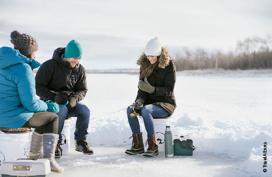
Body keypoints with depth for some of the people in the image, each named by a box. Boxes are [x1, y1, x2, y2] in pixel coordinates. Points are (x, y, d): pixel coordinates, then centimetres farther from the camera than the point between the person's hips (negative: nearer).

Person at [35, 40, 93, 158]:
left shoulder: (80, 69, 2)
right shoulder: (50, 65, -12)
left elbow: (82, 90, 7)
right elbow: (38, 87, -12)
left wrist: (75, 98, -16)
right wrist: (54, 96, -27)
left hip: (70, 103, 4)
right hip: (50, 102, -4)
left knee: (84, 111, -25)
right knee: (61, 111, -36)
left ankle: (80, 141, -6)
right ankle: (56, 143, -18)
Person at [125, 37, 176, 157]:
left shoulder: (168, 66, -10)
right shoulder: (145, 66, 6)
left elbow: (169, 90, -14)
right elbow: (141, 88, 4)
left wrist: (152, 89, -31)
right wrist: (139, 100, -17)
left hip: (166, 103, -5)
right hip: (149, 102, 6)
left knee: (146, 110, -34)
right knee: (130, 109, -22)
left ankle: (153, 147, -25)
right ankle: (138, 145, -18)